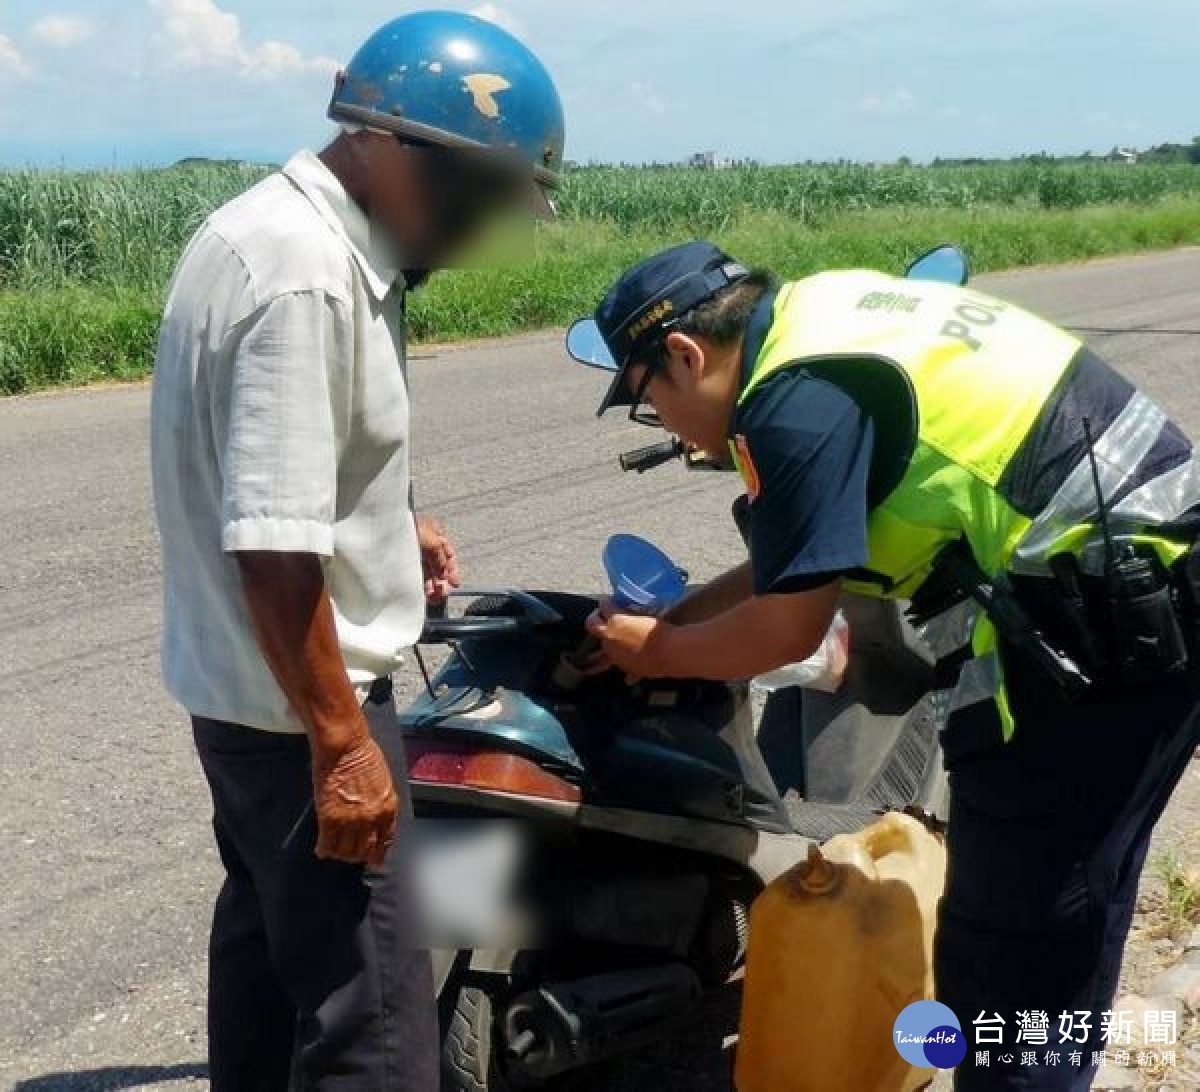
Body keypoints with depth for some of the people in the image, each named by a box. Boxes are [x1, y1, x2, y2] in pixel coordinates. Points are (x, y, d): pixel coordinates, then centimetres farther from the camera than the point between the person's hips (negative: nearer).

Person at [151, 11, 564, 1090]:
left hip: (241, 684, 11)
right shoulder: (305, 279, -25)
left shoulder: (289, 226, 7)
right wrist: (342, 742, -24)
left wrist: (389, 523, 17)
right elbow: (272, 546, -29)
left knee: (273, 935, 27)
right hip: (298, 698, -11)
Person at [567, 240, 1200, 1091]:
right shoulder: (830, 313, 15)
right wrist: (677, 615, 19)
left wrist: (656, 652, 5)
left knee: (1004, 963, 0)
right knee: (1066, 926, 23)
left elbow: (786, 631, -11)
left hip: (1097, 628, -10)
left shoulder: (800, 402, -15)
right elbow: (805, 558, 21)